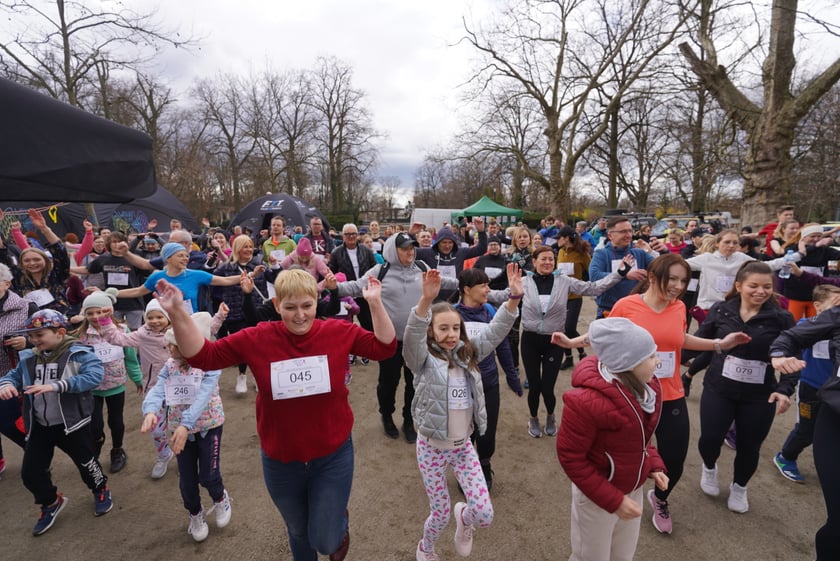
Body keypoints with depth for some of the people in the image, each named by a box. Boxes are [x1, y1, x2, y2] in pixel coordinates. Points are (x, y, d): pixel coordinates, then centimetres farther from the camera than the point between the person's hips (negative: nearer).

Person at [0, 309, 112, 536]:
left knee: (85, 462, 13)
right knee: (30, 473, 10)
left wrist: (56, 386, -41)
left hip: (72, 424, -5)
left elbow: (93, 376, -33)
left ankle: (101, 490, 42)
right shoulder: (28, 358, 0)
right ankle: (51, 503, 39)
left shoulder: (78, 354, -20)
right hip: (39, 426, 6)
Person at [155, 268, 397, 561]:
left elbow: (384, 346, -10)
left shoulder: (338, 332, -14)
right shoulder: (257, 339, -14)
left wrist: (375, 303, -21)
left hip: (333, 456, -2)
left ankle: (339, 520, 47)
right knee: (298, 531, 28)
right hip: (281, 461, 2)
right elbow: (201, 355, -9)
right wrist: (177, 313, -21)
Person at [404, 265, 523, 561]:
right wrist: (426, 300, -54)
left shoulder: (467, 353, -3)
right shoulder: (423, 360, -16)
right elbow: (412, 336, -36)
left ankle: (463, 516, 41)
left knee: (484, 515, 3)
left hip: (464, 445, 4)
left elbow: (495, 331, -11)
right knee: (440, 515, 13)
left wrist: (514, 297, -25)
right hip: (432, 447, -3)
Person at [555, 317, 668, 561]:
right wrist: (613, 500, -22)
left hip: (633, 488, 7)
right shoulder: (587, 401, -34)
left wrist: (654, 464, -3)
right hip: (597, 497, -6)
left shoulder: (646, 388, -8)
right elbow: (571, 458, -24)